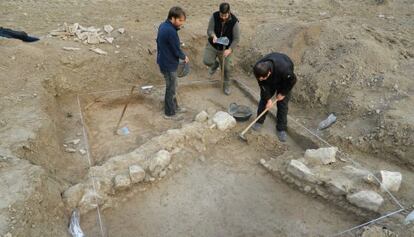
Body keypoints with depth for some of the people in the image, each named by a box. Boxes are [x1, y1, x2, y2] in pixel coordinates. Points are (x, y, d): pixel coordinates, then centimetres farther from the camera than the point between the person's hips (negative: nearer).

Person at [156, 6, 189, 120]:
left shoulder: (163, 25, 3)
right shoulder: (171, 31, -28)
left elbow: (159, 42, 14)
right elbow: (177, 50, -19)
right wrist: (184, 57, -2)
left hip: (163, 61, 9)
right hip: (169, 64, -9)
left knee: (172, 87, 22)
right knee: (171, 89, 6)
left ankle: (174, 107, 39)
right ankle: (169, 113, 22)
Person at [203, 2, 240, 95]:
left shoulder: (234, 21, -22)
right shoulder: (214, 16, -18)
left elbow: (236, 38, -16)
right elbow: (209, 30, -13)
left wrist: (230, 50, -28)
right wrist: (213, 36, -37)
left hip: (226, 48, -2)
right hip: (212, 45, 2)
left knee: (226, 68, 6)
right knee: (207, 61, -13)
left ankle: (226, 86, 32)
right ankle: (215, 65, 26)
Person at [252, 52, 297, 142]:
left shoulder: (284, 69, -46)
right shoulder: (258, 70, -35)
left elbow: (292, 80, -26)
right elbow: (263, 85, -19)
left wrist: (283, 93, -16)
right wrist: (268, 99, -17)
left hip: (284, 79, -3)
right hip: (270, 81, 3)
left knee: (282, 104, -4)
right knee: (264, 99, 5)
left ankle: (281, 129, 7)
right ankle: (259, 121, 24)